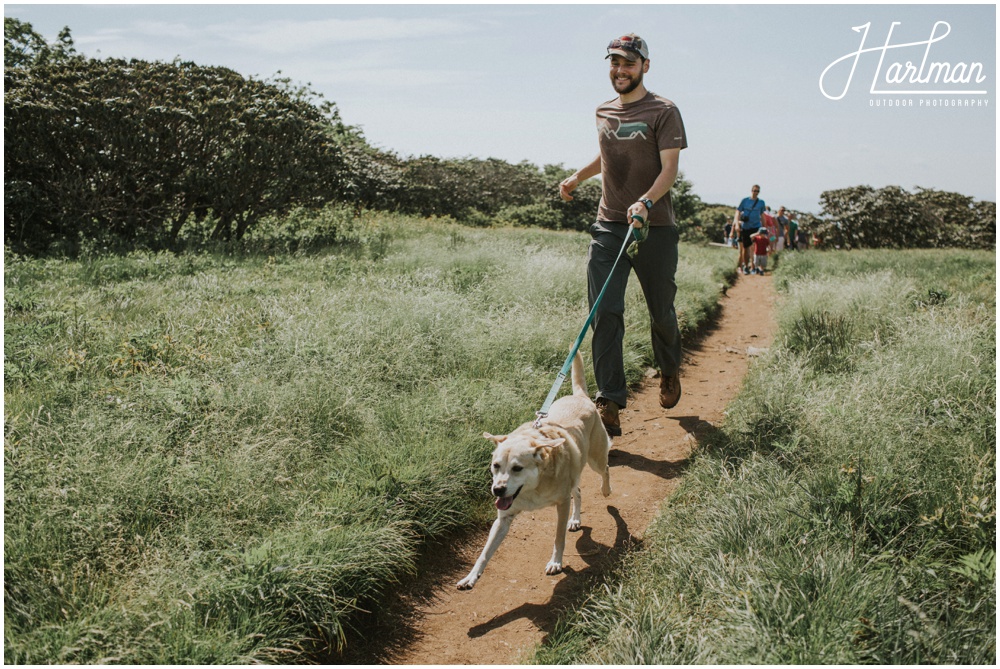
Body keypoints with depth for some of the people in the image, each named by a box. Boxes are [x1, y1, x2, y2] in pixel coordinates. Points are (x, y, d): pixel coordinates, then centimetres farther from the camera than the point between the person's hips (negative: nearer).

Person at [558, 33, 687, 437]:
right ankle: (609, 404, -10)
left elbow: (670, 168, -12)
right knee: (605, 314, -10)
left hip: (654, 227, -3)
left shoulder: (663, 112, -2)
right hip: (608, 226, 4)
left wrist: (645, 202, -29)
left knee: (661, 311, 10)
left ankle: (670, 371, 40)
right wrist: (577, 178, 20)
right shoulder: (603, 113, 15)